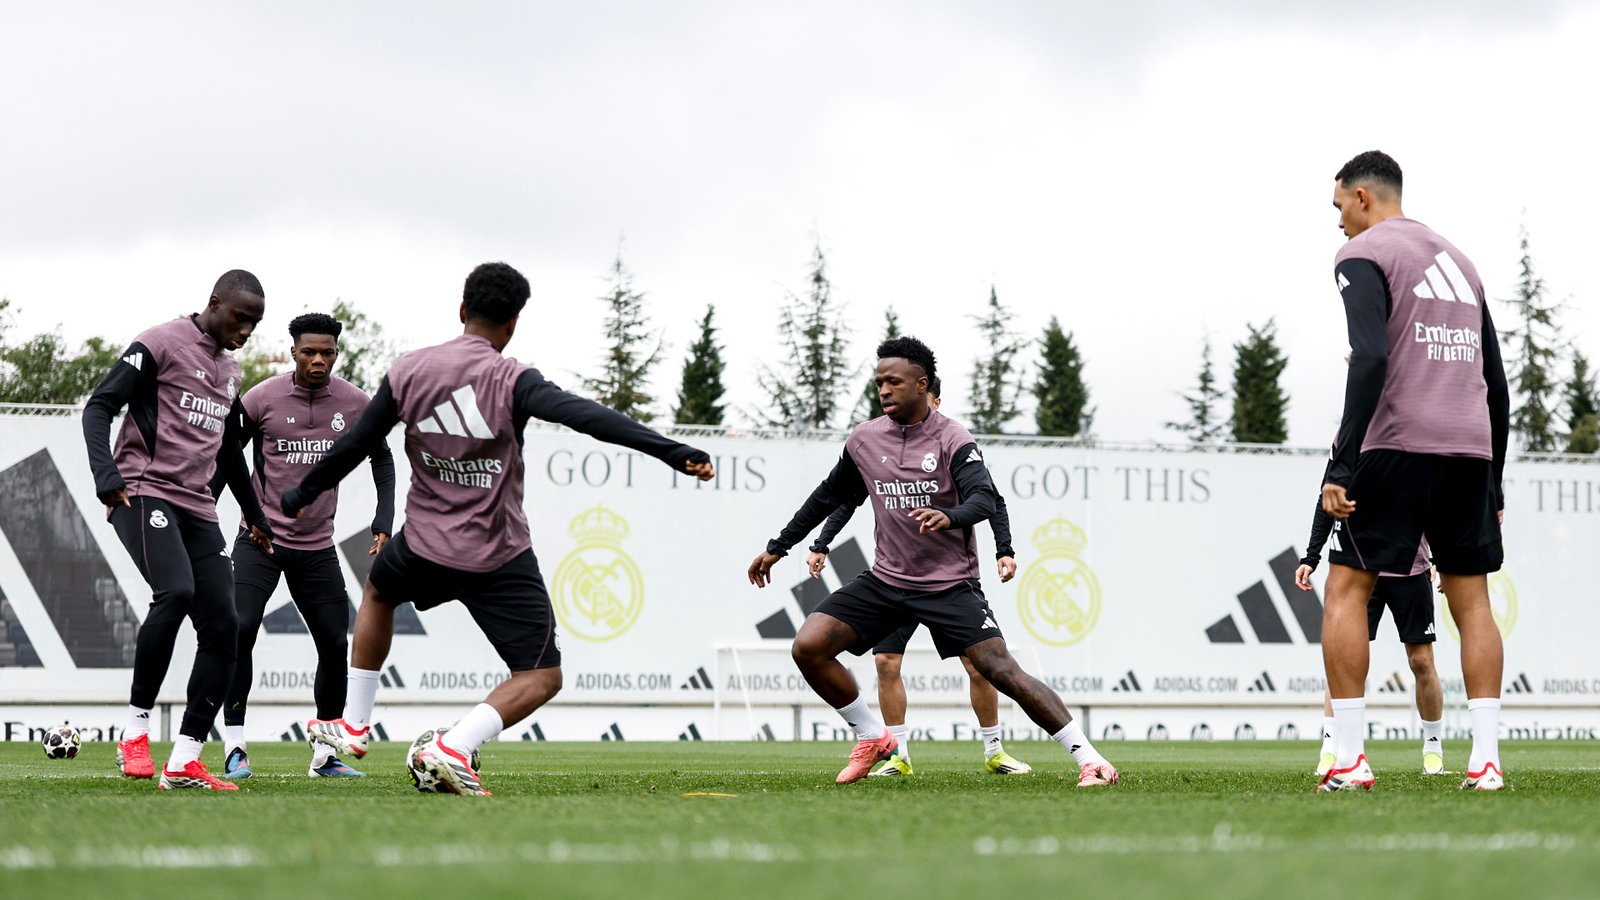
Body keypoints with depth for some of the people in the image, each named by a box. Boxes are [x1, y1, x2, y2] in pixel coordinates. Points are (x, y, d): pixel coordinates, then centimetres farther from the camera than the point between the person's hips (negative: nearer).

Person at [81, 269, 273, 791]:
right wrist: (106, 473, -22)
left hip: (197, 508, 8)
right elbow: (100, 406, -8)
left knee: (222, 626, -5)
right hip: (145, 494, -8)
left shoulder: (230, 373, 21)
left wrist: (254, 514, 38)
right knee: (175, 592, -31)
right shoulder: (161, 345, -3)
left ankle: (184, 762, -6)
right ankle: (136, 728, -20)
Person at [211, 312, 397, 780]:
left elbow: (382, 459, 15)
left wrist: (384, 525, 6)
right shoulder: (262, 399, -9)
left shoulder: (354, 403, -1)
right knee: (239, 631, -18)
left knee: (335, 644, 1)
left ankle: (324, 756, 14)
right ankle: (234, 747, -12)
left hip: (317, 547, 3)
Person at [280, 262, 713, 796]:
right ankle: (454, 747, -17)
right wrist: (672, 452, -34)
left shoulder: (408, 371, -1)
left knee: (378, 591, 37)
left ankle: (352, 725, 39)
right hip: (500, 560, -4)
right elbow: (585, 416, -29)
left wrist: (302, 494, 23)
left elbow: (354, 446, 6)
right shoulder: (511, 380, -14)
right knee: (542, 676, 5)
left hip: (425, 546, 4)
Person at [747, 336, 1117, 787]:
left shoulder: (952, 441, -10)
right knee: (808, 647, -11)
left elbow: (984, 499, -24)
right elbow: (828, 497, 20)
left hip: (950, 585, -5)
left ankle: (1088, 758, -14)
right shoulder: (864, 440, 5)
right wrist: (778, 547, 23)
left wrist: (949, 517, -47)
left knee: (1001, 670, -18)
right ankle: (872, 738, 9)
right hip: (885, 580, 5)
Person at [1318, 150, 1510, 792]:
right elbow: (1496, 383, 21)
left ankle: (1348, 758, -8)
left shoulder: (1363, 254, 0)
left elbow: (1371, 359, -16)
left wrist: (1342, 466, -19)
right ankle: (1486, 759, 0)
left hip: (1399, 446, -6)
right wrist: (1492, 485, 24)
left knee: (1346, 588, 0)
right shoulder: (1458, 261, 23)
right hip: (1471, 448, 6)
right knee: (1471, 598, 9)